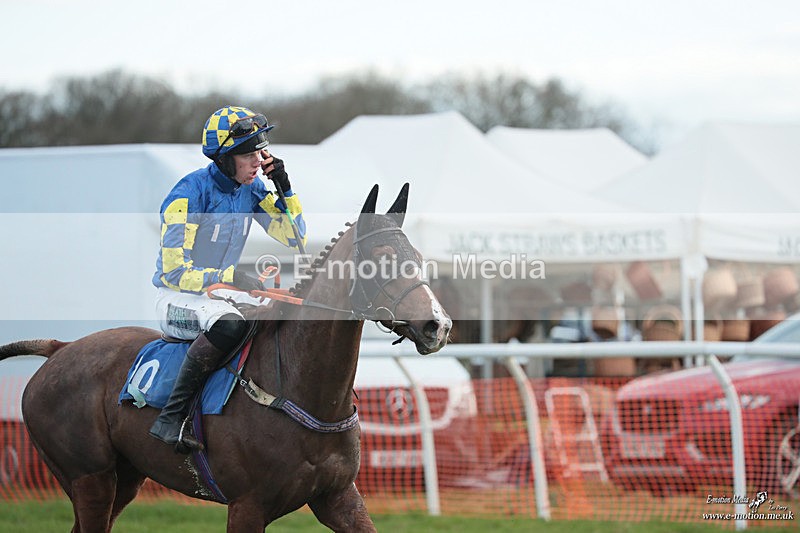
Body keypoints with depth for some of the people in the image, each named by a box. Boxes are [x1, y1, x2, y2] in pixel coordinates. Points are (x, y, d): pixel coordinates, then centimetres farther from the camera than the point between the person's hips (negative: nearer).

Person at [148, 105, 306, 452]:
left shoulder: (251, 188, 2)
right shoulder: (189, 194, -20)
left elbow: (295, 238, 6)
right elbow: (174, 272, -23)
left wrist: (285, 188, -7)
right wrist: (229, 276, -36)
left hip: (219, 294, 8)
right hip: (177, 298, -8)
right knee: (230, 323, -39)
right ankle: (170, 419, -37)